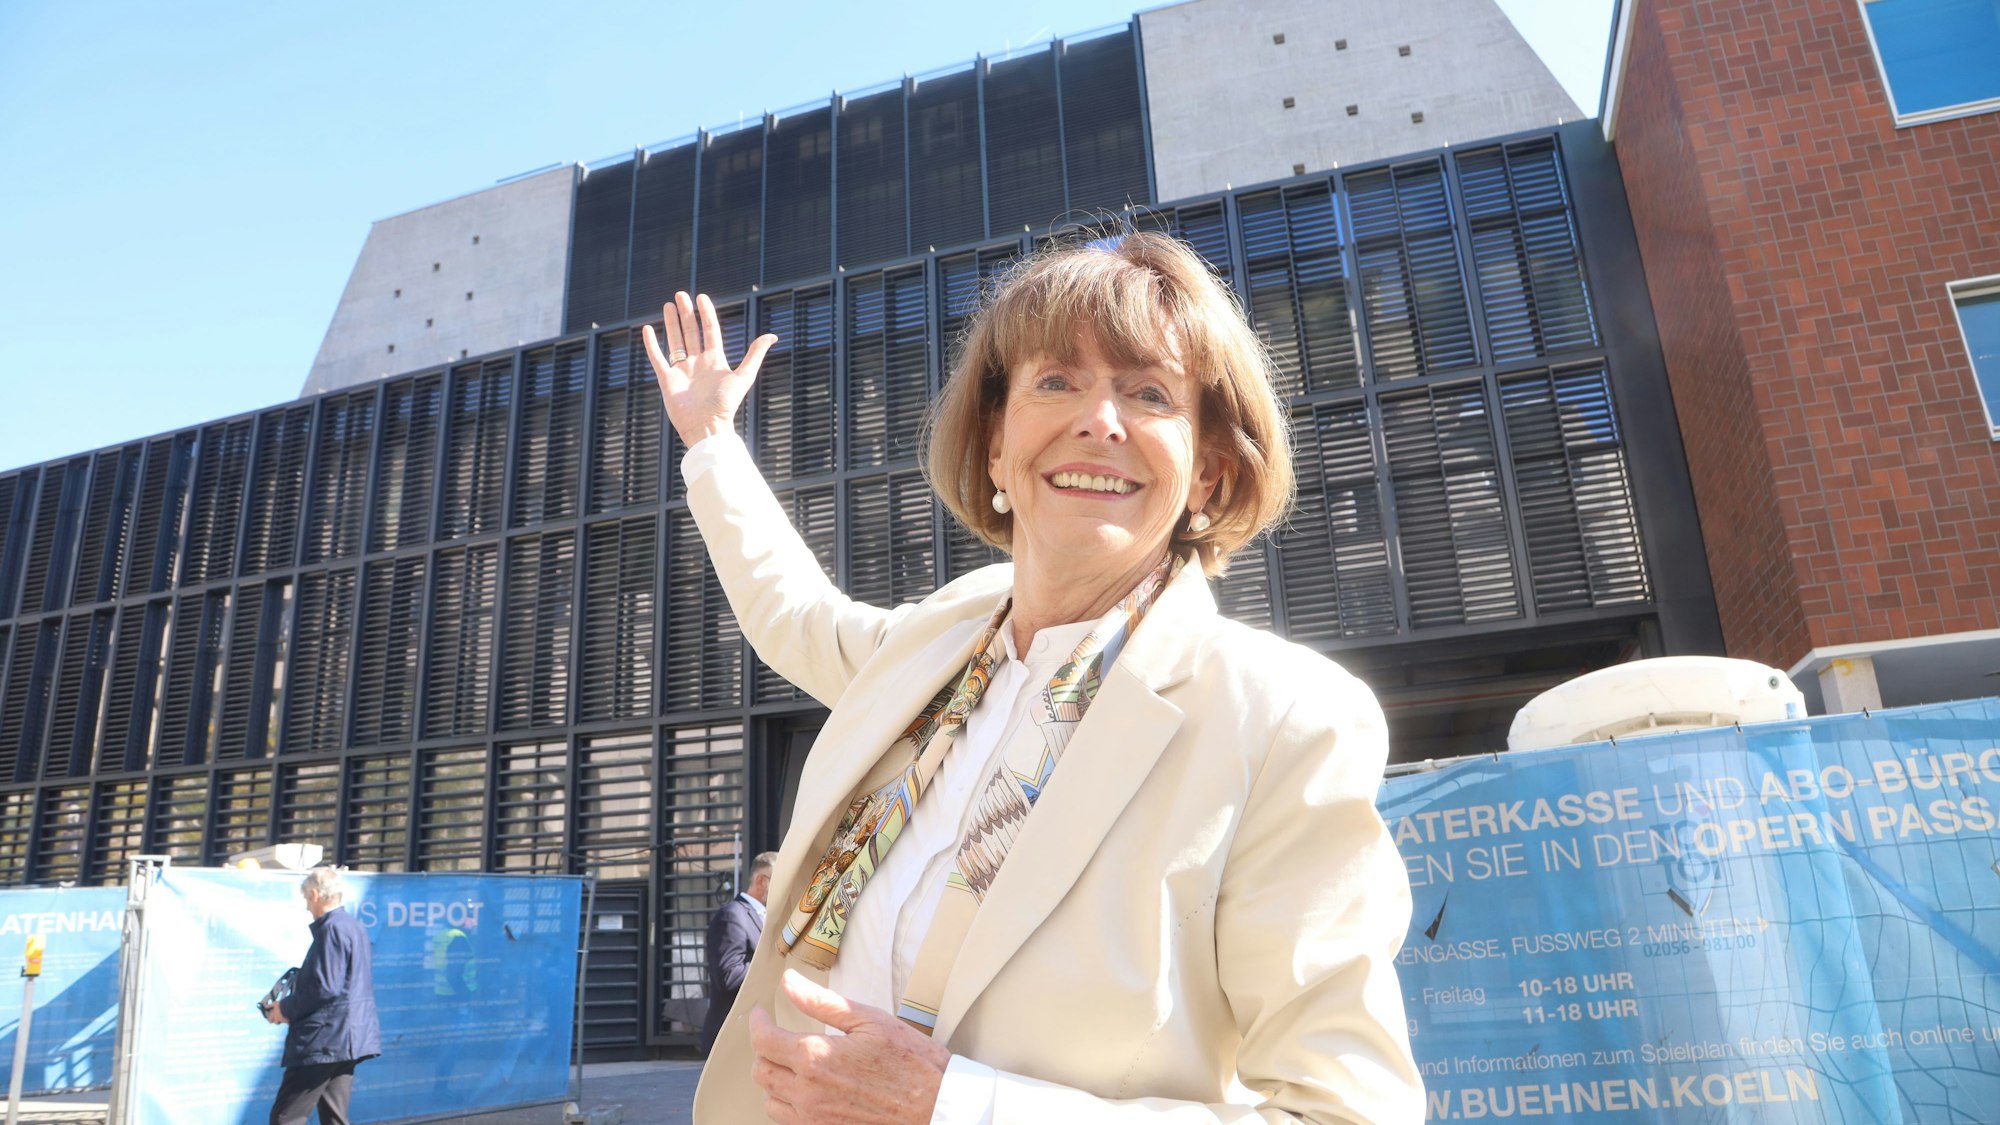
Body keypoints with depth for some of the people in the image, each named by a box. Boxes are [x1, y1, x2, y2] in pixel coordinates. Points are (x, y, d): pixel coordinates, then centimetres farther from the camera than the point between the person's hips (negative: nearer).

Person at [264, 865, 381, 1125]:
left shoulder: (331, 929, -14)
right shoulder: (354, 926, 15)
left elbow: (325, 988, -20)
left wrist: (286, 1009, -7)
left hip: (324, 1040, -10)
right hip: (347, 1040, 10)